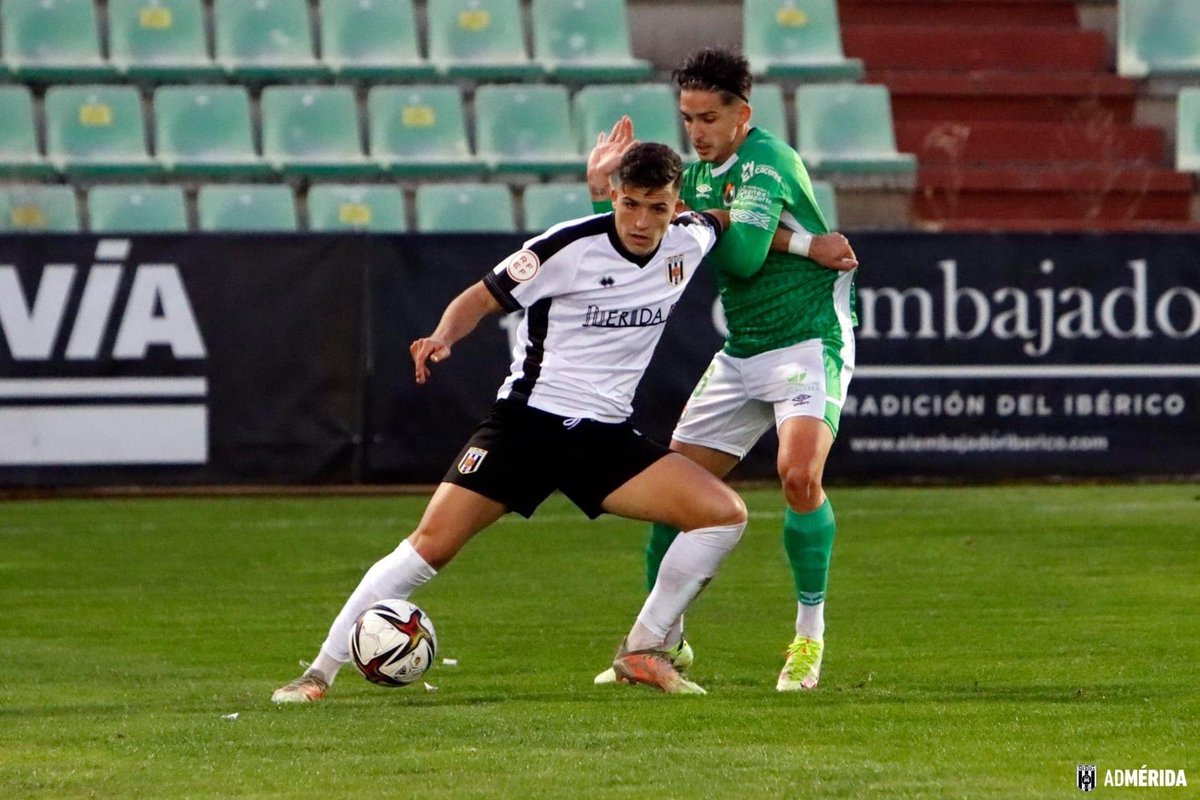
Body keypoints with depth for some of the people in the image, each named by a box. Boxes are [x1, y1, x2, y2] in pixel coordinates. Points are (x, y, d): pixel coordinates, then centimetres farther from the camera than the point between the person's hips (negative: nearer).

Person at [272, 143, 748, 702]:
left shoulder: (688, 243, 1)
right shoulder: (570, 248, -14)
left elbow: (724, 220, 26)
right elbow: (482, 298, -6)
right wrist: (443, 337, -25)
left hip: (606, 435, 5)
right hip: (529, 418, -5)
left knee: (724, 514, -11)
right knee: (432, 543, -15)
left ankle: (641, 653, 2)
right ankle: (321, 670, -7)